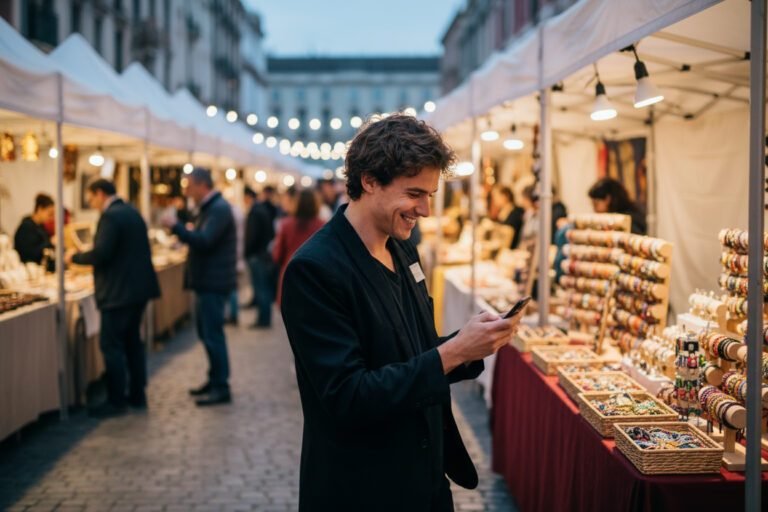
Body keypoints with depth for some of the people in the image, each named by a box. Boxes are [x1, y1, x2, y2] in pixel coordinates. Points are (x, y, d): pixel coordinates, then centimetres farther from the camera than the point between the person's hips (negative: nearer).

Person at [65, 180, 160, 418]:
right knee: (132, 341, 16)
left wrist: (76, 257, -8)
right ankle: (138, 394, 22)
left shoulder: (110, 216, -16)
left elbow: (101, 253, -25)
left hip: (118, 291, -10)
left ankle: (116, 401, 1)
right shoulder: (132, 212, 13)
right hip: (138, 286, 10)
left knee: (111, 345, -3)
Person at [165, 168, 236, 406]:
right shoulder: (210, 207, 16)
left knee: (212, 334, -7)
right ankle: (215, 380, 24)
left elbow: (204, 241, -26)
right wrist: (183, 236, 10)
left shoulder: (219, 208, -16)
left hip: (213, 282, -10)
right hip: (207, 281, 10)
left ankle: (221, 388, -2)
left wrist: (176, 227, -21)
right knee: (207, 333, 15)